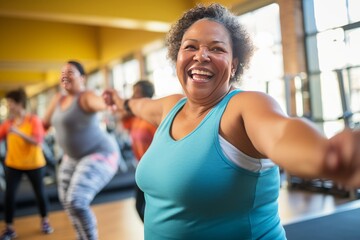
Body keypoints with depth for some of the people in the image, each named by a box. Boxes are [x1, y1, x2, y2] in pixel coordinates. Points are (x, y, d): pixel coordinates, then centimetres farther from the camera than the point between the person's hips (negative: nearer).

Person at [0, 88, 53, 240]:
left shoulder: (34, 120, -12)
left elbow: (37, 141, -22)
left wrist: (18, 132, -31)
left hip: (34, 164, -2)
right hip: (13, 165, 2)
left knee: (40, 193, 9)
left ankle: (45, 221, 30)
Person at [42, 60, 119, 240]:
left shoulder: (86, 97, -20)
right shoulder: (59, 99, 5)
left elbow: (103, 103, -43)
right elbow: (45, 122, 20)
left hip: (98, 155, -9)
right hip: (73, 157, 9)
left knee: (76, 202, -19)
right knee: (67, 202, 16)